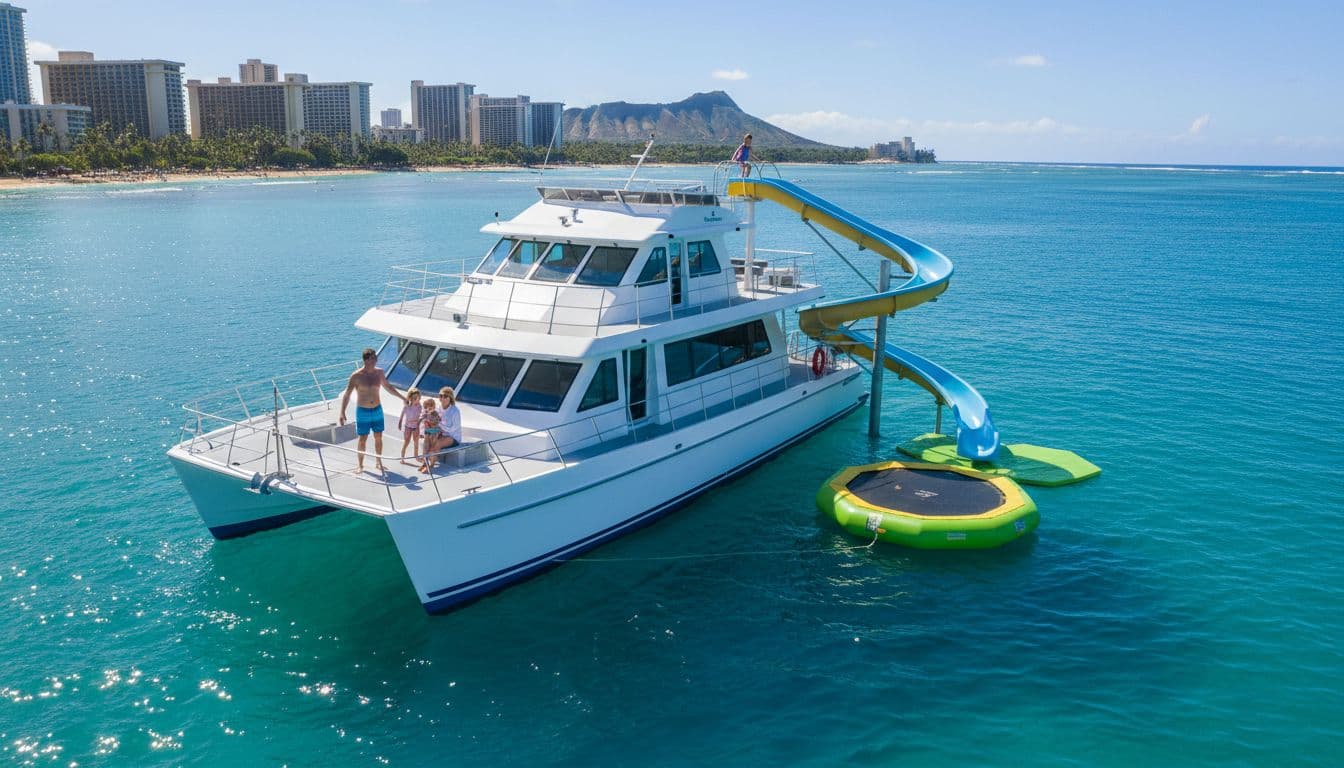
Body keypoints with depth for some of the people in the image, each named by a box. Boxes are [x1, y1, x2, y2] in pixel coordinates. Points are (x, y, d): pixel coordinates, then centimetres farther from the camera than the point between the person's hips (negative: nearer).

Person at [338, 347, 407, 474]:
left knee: (378, 438, 10)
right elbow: (347, 394, -12)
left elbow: (388, 386, 15)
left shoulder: (379, 372, -2)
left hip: (377, 410, 4)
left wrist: (402, 398, 20)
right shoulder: (356, 376, -15)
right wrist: (342, 412, -19)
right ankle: (360, 465, 19)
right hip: (363, 412, -4)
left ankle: (379, 463, 24)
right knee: (363, 440, 4)